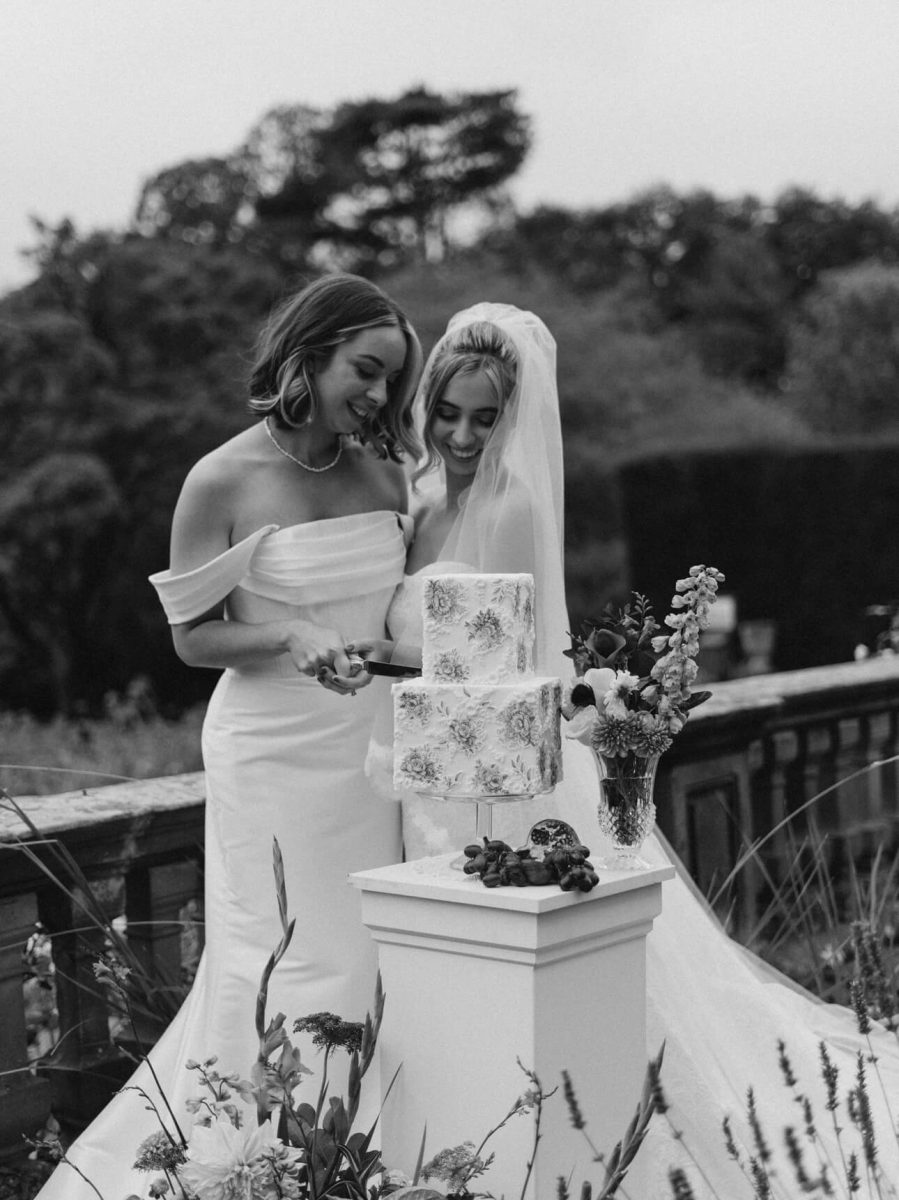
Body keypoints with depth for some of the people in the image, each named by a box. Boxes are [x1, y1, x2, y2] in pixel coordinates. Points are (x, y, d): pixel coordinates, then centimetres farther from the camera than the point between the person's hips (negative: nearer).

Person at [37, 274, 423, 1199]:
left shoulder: (382, 473, 6)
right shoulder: (223, 481, -7)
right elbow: (193, 637, -5)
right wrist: (289, 640, -21)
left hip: (372, 744, 5)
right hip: (274, 753, -5)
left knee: (365, 963, 7)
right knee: (292, 970, -1)